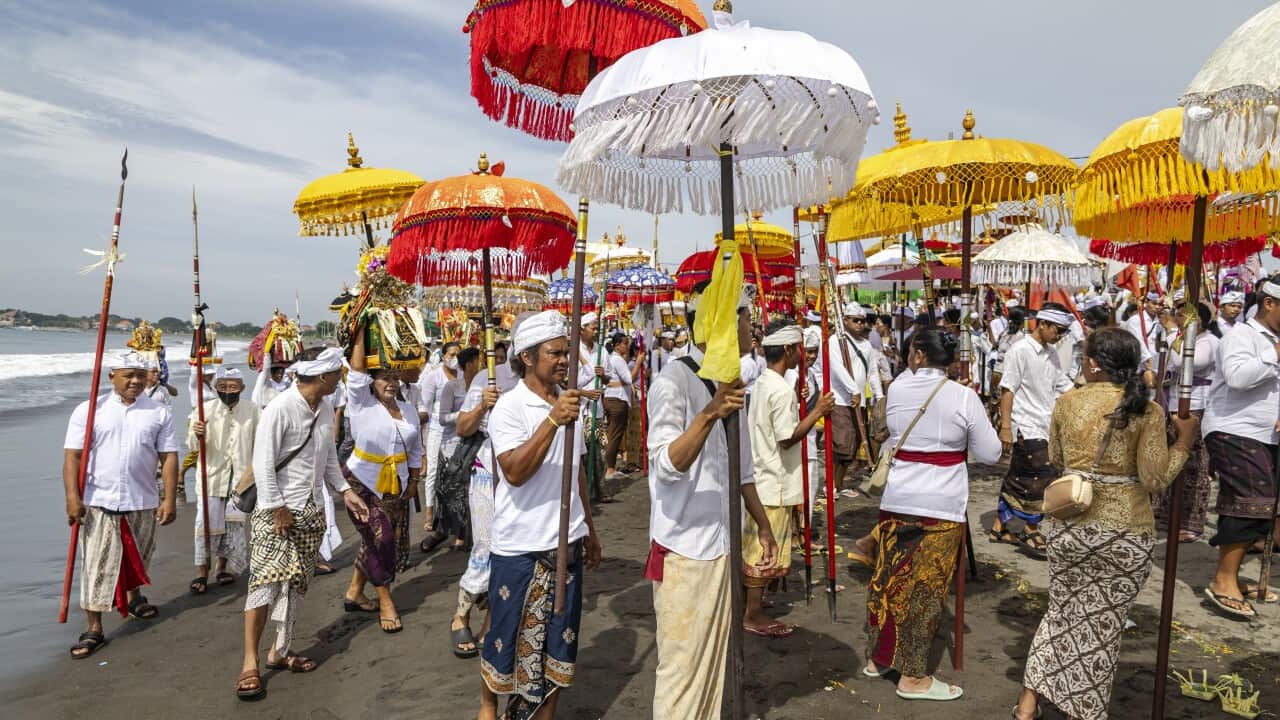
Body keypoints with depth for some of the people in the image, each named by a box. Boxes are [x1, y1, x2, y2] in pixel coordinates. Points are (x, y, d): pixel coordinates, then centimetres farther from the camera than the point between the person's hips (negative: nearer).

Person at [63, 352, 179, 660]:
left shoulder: (159, 413, 2)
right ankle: (94, 629, 6)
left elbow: (168, 457, 0)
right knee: (97, 565, -1)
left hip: (143, 503, 2)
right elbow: (72, 456, -4)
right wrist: (73, 496, -14)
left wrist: (170, 498, -6)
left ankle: (133, 598, 45)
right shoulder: (88, 411, -2)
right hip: (99, 502, -2)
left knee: (137, 558, 20)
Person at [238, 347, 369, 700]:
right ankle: (250, 662, 3)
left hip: (310, 511, 7)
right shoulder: (280, 409, -17)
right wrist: (278, 508, -16)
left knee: (297, 583, 12)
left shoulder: (325, 410, 5)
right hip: (277, 511, -7)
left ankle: (280, 651, 24)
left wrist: (345, 491, 7)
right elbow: (263, 463, -17)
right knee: (266, 581, -6)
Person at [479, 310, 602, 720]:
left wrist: (591, 531, 18)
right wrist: (553, 420, -33)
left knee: (560, 636, 13)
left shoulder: (569, 402, 6)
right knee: (508, 634, 10)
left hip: (567, 543, 6)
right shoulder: (509, 407, -13)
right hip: (519, 547, -5)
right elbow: (515, 472, -26)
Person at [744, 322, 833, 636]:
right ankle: (754, 615, 8)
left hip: (760, 475, 9)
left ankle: (751, 597, 32)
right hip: (775, 481, -9)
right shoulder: (783, 389, -21)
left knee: (755, 544, 19)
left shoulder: (761, 382, 9)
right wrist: (817, 411, -18)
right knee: (766, 548, 0)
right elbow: (788, 438, -23)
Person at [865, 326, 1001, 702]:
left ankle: (878, 657, 29)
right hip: (943, 505, -3)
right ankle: (912, 676, 14)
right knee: (926, 587, 5)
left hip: (898, 499, 3)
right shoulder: (964, 396, -11)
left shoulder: (896, 389, -2)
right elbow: (991, 453, -4)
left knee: (889, 577, 14)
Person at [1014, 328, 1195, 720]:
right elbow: (1154, 480, -13)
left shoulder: (1067, 402, -2)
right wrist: (1185, 441, -2)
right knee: (1102, 624, 12)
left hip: (1069, 524, 2)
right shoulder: (1146, 411, -11)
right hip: (1125, 532, -2)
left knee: (1062, 612, 19)